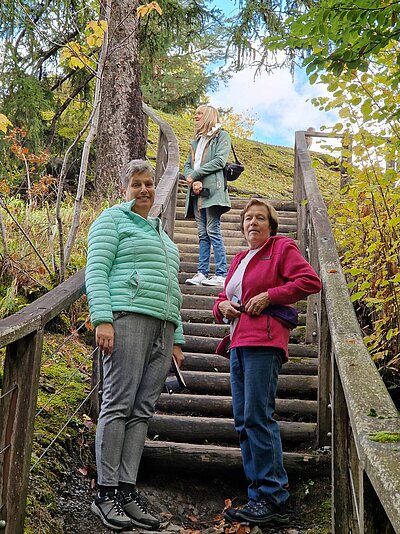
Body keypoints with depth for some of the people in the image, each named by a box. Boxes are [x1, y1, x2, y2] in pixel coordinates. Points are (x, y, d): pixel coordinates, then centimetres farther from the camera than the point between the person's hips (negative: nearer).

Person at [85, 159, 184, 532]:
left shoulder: (161, 233, 29)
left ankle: (127, 491, 6)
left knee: (142, 411, 2)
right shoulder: (113, 219, 8)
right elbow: (96, 271, -4)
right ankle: (106, 494, -3)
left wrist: (177, 338, 21)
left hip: (163, 326, 7)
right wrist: (102, 319, -17)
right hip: (128, 317, -7)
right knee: (119, 404, -9)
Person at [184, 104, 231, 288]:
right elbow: (187, 166, 16)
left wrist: (195, 174, -8)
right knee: (202, 234, 4)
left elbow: (220, 161, -8)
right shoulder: (196, 141, 26)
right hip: (197, 192, 7)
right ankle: (202, 274, 3)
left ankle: (221, 275, -12)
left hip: (212, 190, -7)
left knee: (213, 231, -12)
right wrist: (193, 182, -5)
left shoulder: (222, 135, 6)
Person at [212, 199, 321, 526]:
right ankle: (260, 499, 12)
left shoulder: (282, 248, 3)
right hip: (239, 343, 9)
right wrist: (222, 306, 8)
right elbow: (224, 297, 32)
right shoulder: (239, 260, 25)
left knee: (258, 417, -13)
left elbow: (311, 281, -9)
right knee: (243, 421, 6)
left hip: (264, 342, -9)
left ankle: (273, 501, -6)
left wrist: (268, 295, -12)